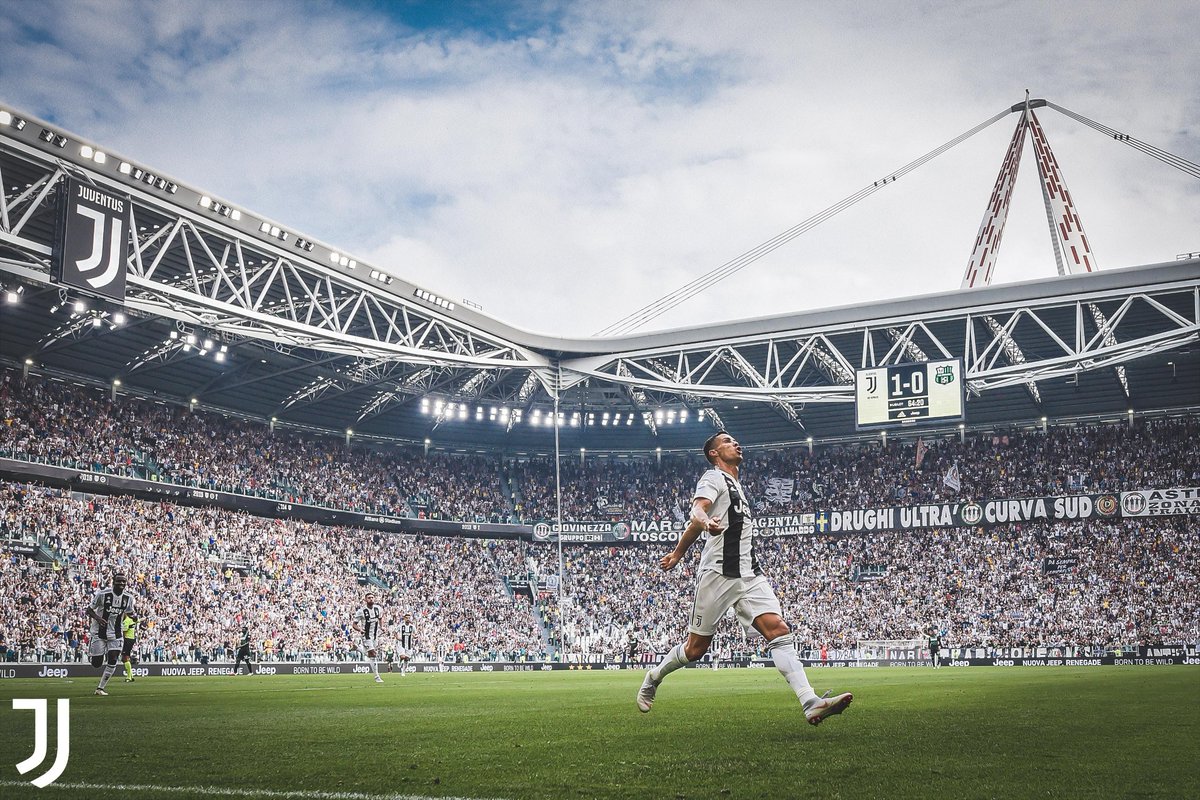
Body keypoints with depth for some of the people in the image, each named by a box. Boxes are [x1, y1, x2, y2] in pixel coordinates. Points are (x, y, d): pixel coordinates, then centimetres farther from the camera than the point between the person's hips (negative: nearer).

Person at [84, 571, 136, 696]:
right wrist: (97, 618, -26)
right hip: (99, 633, -3)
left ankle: (100, 688, 7)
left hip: (115, 634, 3)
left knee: (112, 662, -8)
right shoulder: (102, 594, -15)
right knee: (97, 664, 2)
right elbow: (89, 610, -7)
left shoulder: (128, 597, -2)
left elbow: (129, 613, 13)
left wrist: (134, 617, -10)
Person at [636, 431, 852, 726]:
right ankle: (653, 677, 29)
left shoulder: (735, 485, 25)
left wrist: (679, 553, 40)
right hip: (719, 575, -7)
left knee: (779, 631, -14)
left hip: (750, 576, 7)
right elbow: (697, 510, -22)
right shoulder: (714, 478, -1)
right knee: (696, 648, 2)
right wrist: (707, 522, -46)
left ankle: (810, 703, -26)